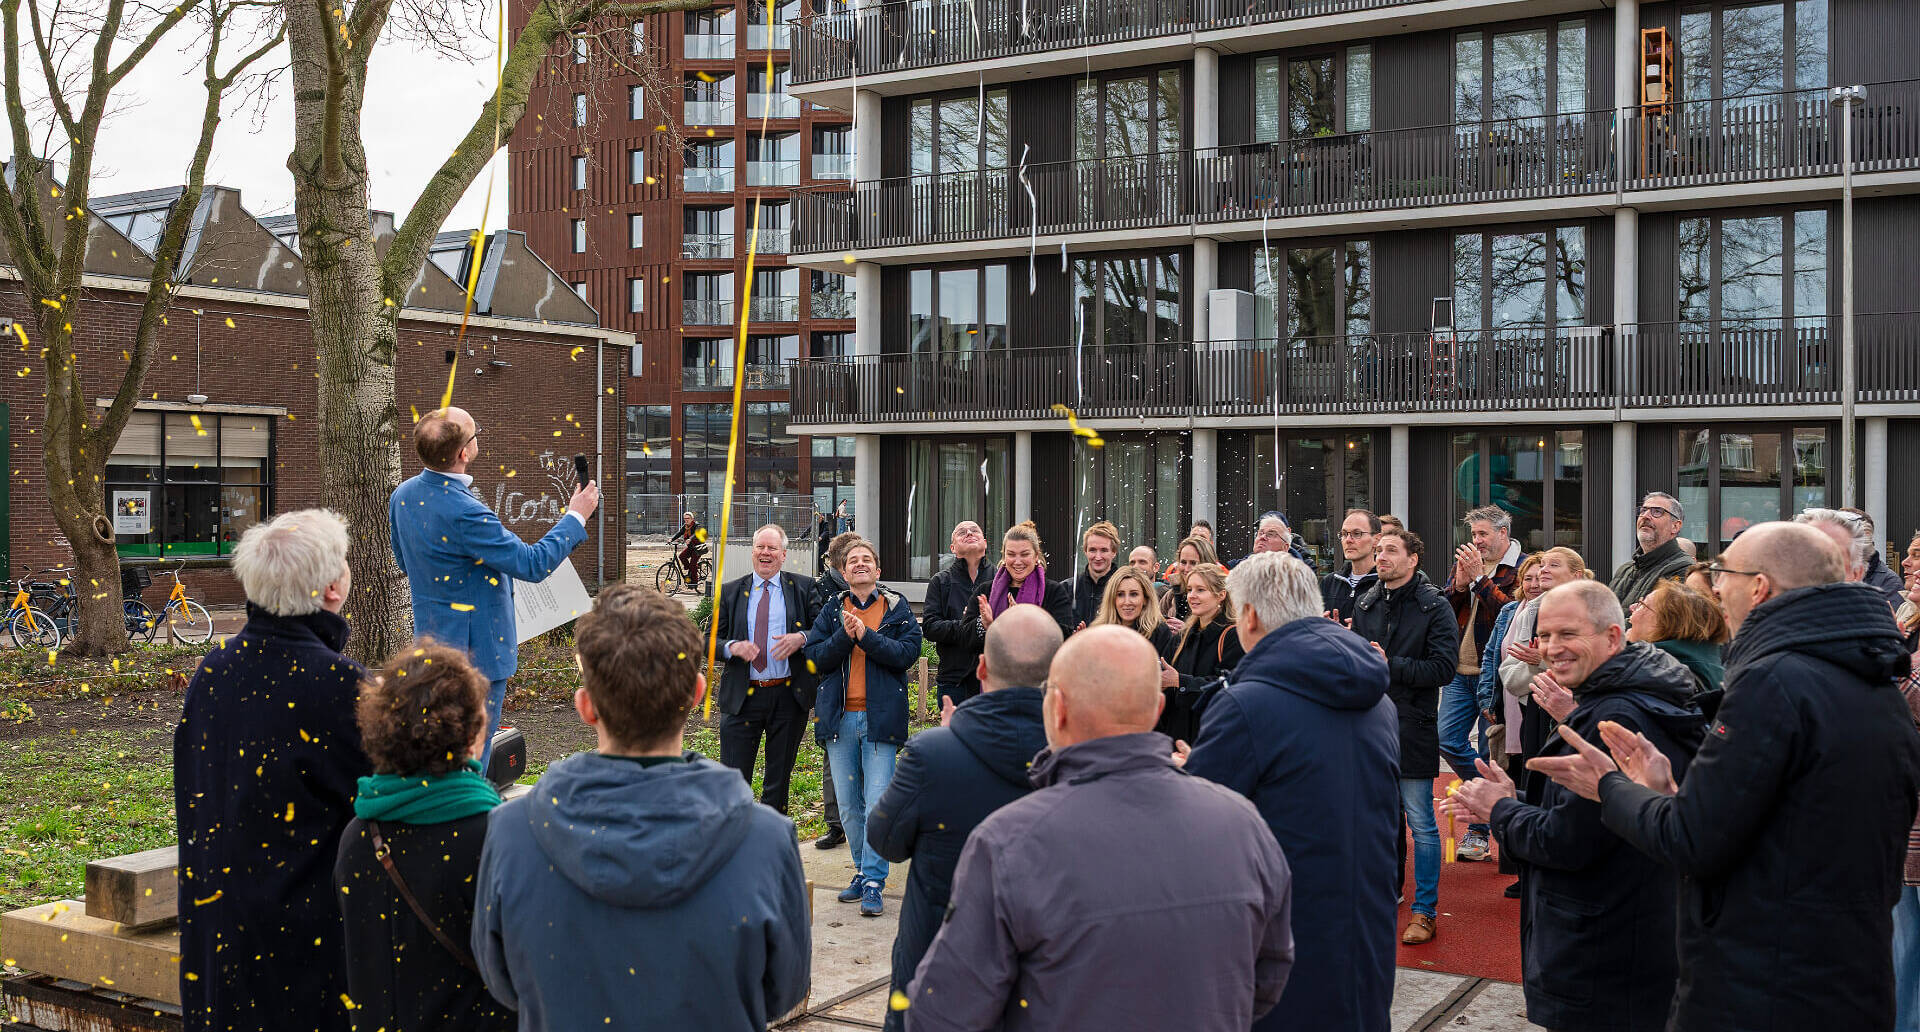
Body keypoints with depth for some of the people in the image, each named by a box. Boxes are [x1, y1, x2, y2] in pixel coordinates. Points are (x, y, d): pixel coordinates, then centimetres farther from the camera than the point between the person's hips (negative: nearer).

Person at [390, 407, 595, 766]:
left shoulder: (402, 496, -1)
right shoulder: (464, 513, -29)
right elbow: (533, 565, -24)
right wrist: (575, 517, -12)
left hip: (431, 639, 9)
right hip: (477, 649, -9)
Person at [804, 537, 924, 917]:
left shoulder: (897, 608, 5)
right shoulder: (832, 610, 12)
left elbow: (908, 652, -9)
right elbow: (814, 655, 2)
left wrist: (866, 636, -16)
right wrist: (844, 636, -13)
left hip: (881, 716, -3)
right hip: (839, 717, 3)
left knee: (877, 803, -9)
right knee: (848, 806, 9)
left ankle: (873, 883, -4)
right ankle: (864, 871, 22)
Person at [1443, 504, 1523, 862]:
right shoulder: (1465, 561, 13)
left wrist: (1480, 579, -19)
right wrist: (1459, 584, -9)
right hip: (1460, 672, 6)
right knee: (1448, 741, 0)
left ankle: (1479, 830, 13)